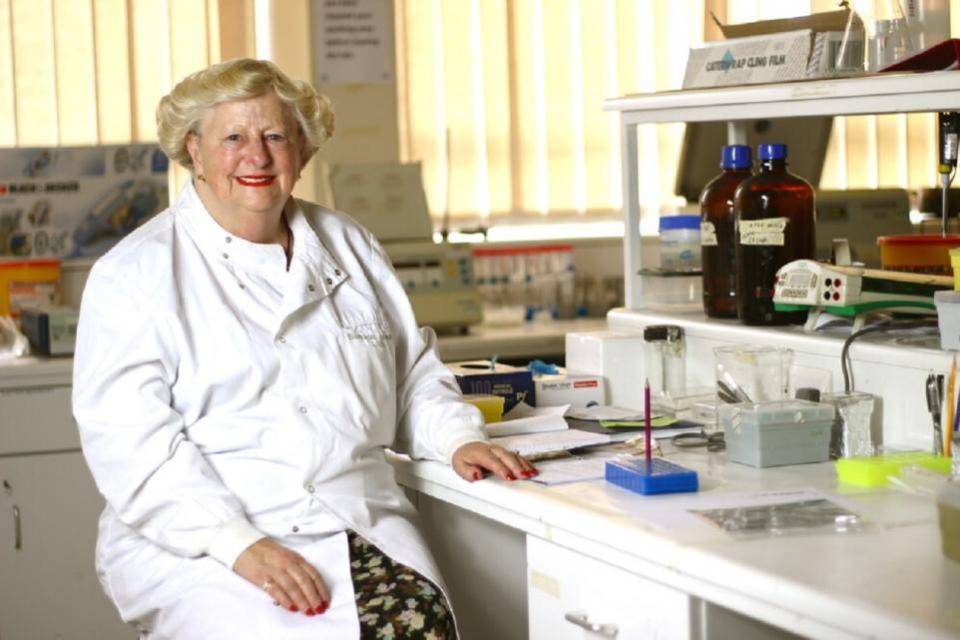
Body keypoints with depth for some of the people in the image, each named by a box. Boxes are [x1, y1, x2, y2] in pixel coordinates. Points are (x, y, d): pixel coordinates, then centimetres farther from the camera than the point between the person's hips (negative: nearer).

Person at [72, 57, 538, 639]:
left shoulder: (350, 248, 19)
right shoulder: (132, 276, 1)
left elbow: (413, 372, 29)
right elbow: (132, 443, -9)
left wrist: (458, 437, 7)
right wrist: (241, 545, -20)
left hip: (360, 527, 4)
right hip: (197, 545, -3)